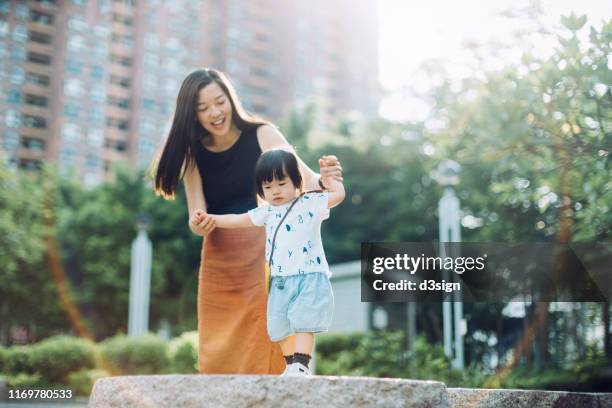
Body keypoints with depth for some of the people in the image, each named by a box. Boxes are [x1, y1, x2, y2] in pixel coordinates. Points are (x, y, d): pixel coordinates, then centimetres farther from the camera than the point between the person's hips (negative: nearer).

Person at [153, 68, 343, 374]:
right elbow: (196, 219, 0)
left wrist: (324, 180, -37)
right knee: (218, 355, 5)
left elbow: (305, 180, -13)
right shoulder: (193, 155, 5)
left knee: (264, 352, -6)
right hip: (219, 263, 3)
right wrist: (198, 225, -24)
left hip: (266, 254, -3)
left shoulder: (262, 135, -4)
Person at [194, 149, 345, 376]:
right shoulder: (267, 212, 16)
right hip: (280, 281, 6)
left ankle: (301, 366, -16)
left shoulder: (310, 203, 0)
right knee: (280, 326, 6)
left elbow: (339, 195, -10)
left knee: (302, 322, -16)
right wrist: (210, 218, 21)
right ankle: (292, 366, 19)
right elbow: (239, 220, 22)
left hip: (309, 276, -5)